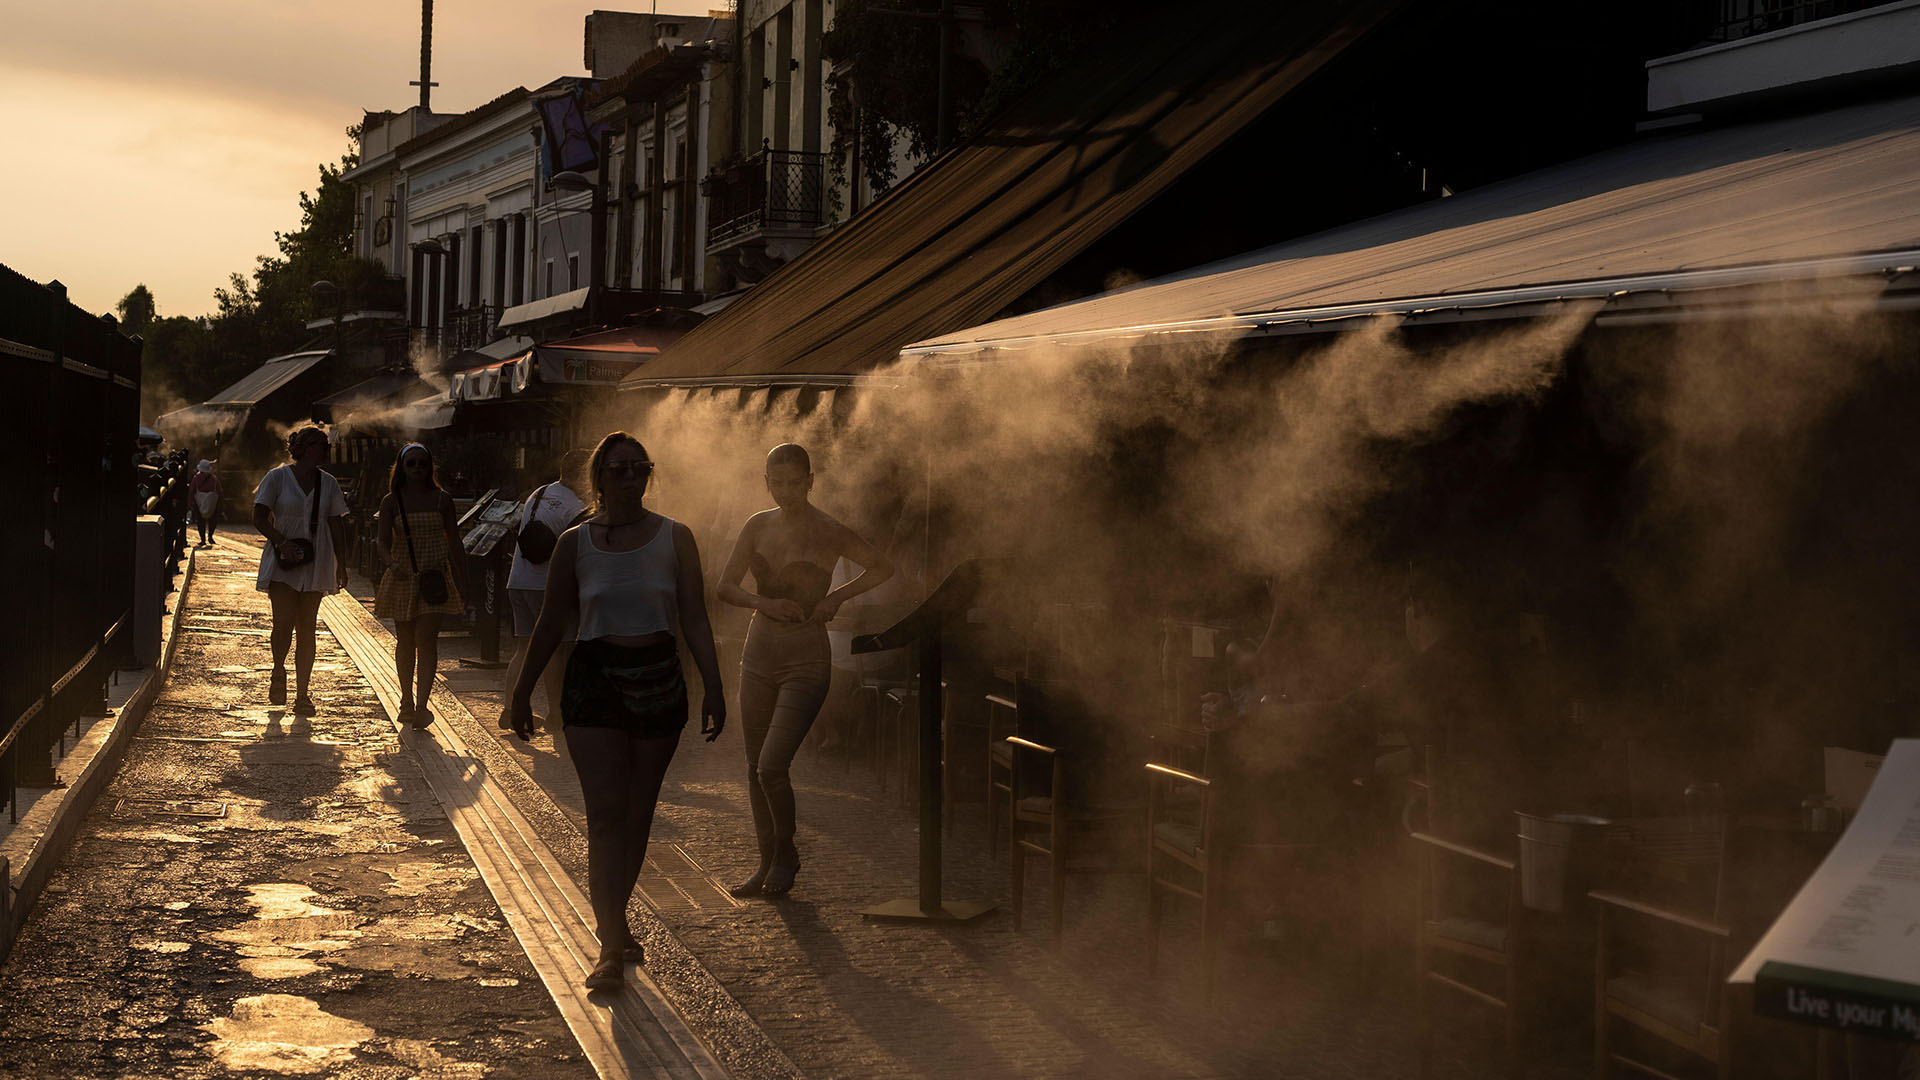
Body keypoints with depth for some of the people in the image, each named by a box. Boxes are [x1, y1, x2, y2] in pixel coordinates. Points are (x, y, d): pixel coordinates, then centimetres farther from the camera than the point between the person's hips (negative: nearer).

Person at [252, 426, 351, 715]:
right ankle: (278, 674, 16)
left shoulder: (328, 483, 9)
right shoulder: (277, 477, -1)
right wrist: (282, 541, -20)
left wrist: (341, 564, 7)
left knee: (306, 629, 2)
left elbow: (336, 525, 13)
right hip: (283, 563, -3)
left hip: (315, 564, 3)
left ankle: (302, 695, 7)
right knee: (284, 624, -14)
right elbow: (259, 518, -4)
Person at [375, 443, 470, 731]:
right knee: (405, 642, 10)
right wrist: (392, 563, -29)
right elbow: (383, 541, -7)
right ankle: (407, 701, 27)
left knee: (426, 640, -13)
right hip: (402, 578, 1)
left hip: (434, 578, -1)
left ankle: (422, 706, -18)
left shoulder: (442, 500, 4)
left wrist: (463, 583, 7)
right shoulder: (391, 502, 1)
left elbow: (454, 544, 9)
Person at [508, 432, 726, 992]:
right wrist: (522, 692, 12)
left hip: (660, 680, 2)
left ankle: (613, 922, 27)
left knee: (638, 814, 9)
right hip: (595, 679, -2)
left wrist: (713, 686, -6)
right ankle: (611, 949, -11)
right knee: (606, 814, -10)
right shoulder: (574, 544, 2)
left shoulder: (675, 538, 4)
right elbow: (551, 625, 10)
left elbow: (695, 619, 2)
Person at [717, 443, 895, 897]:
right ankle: (768, 864, 23)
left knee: (772, 767, -13)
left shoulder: (828, 533, -8)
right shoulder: (758, 526, 4)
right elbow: (725, 586, 3)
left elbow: (883, 567, 4)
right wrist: (765, 603, -15)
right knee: (756, 769, 9)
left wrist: (836, 597, -6)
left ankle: (786, 854, 11)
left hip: (805, 659, -5)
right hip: (760, 652, 5)